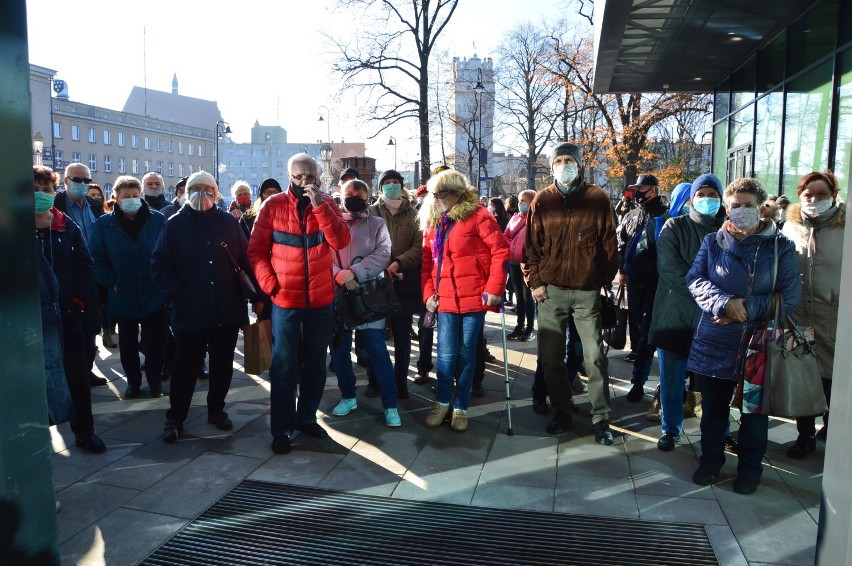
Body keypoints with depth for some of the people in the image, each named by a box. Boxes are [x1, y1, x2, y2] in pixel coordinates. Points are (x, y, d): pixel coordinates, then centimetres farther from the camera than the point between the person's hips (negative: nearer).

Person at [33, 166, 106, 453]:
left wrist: (79, 301, -5)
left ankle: (84, 430, 20)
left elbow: (84, 267, 3)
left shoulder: (68, 227, 3)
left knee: (78, 375, 7)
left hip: (67, 314, 2)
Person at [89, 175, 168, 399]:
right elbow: (97, 260, 1)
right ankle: (133, 381, 30)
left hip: (154, 296, -1)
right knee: (128, 344, 14)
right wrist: (112, 282, -8)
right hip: (123, 297, 1)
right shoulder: (104, 224, -1)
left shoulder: (158, 220, -3)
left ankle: (154, 380, 26)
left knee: (155, 342, 9)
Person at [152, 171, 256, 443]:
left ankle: (216, 409, 30)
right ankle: (175, 418, 19)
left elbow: (245, 260, 7)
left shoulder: (229, 222, 7)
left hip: (227, 310, 2)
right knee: (185, 367, 5)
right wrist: (176, 293, -10)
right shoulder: (175, 224, 3)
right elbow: (159, 264, 1)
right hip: (189, 311, -2)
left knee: (223, 365, 12)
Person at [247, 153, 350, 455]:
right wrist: (269, 283, -12)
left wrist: (319, 205, -19)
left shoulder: (327, 204, 3)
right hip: (285, 300, -2)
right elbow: (256, 250, 0)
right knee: (284, 366, 2)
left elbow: (341, 241, -13)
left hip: (321, 300, 2)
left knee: (315, 363, 13)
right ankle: (282, 429, 12)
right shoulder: (273, 206, -2)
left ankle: (307, 417, 29)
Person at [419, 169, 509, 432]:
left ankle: (461, 407, 18)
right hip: (445, 299, 3)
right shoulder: (432, 222, 11)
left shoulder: (477, 215, -6)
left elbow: (501, 251, -9)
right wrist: (428, 292, 5)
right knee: (446, 354, 3)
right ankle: (442, 402, 21)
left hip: (474, 298, -3)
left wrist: (494, 288, -14)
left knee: (466, 354, 6)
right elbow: (427, 260, 14)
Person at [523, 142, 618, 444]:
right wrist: (534, 280, -1)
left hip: (588, 291, -2)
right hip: (551, 289, 2)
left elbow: (609, 244, 4)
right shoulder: (542, 200, 6)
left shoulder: (598, 198, 1)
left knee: (595, 356, 1)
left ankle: (601, 418, 13)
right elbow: (531, 244, 6)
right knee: (550, 357, 7)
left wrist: (606, 280, 0)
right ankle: (561, 411, 23)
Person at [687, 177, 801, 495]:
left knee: (754, 409, 12)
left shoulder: (780, 247, -2)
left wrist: (747, 308, -18)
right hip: (714, 344, 2)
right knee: (713, 407, 14)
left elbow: (790, 296, -7)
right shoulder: (712, 242, 4)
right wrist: (724, 303, -23)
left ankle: (750, 469, 30)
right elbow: (695, 279, -7)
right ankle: (710, 460, 33)